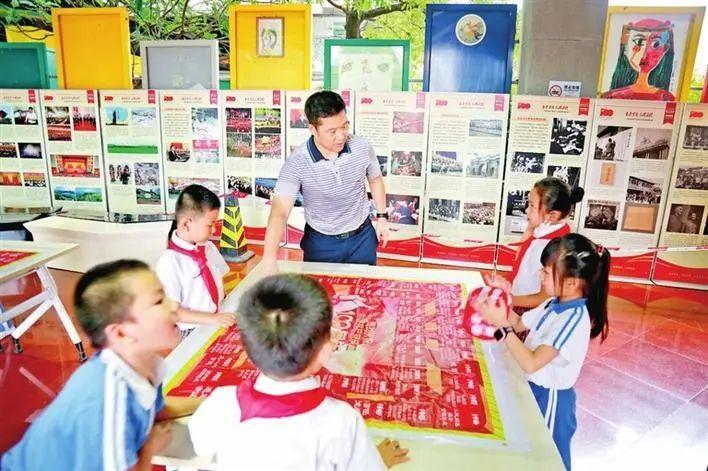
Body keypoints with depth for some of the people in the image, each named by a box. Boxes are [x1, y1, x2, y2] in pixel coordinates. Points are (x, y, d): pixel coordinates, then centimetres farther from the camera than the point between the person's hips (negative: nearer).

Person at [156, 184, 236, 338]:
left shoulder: (209, 248, 4)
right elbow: (171, 311, -13)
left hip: (218, 323, 5)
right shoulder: (169, 261, -13)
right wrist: (212, 318, -19)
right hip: (190, 334, -5)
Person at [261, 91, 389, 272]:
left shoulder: (362, 147, -15)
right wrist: (269, 260, -44)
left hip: (361, 237, 2)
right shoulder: (296, 163, -24)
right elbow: (279, 211, -32)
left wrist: (381, 217, 7)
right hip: (320, 242, -2)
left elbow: (375, 179, 7)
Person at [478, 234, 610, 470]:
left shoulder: (573, 320, -30)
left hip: (550, 398, -8)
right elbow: (520, 324, 11)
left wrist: (502, 325, -32)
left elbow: (531, 363, -33)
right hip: (534, 388, 8)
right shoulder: (555, 304, -5)